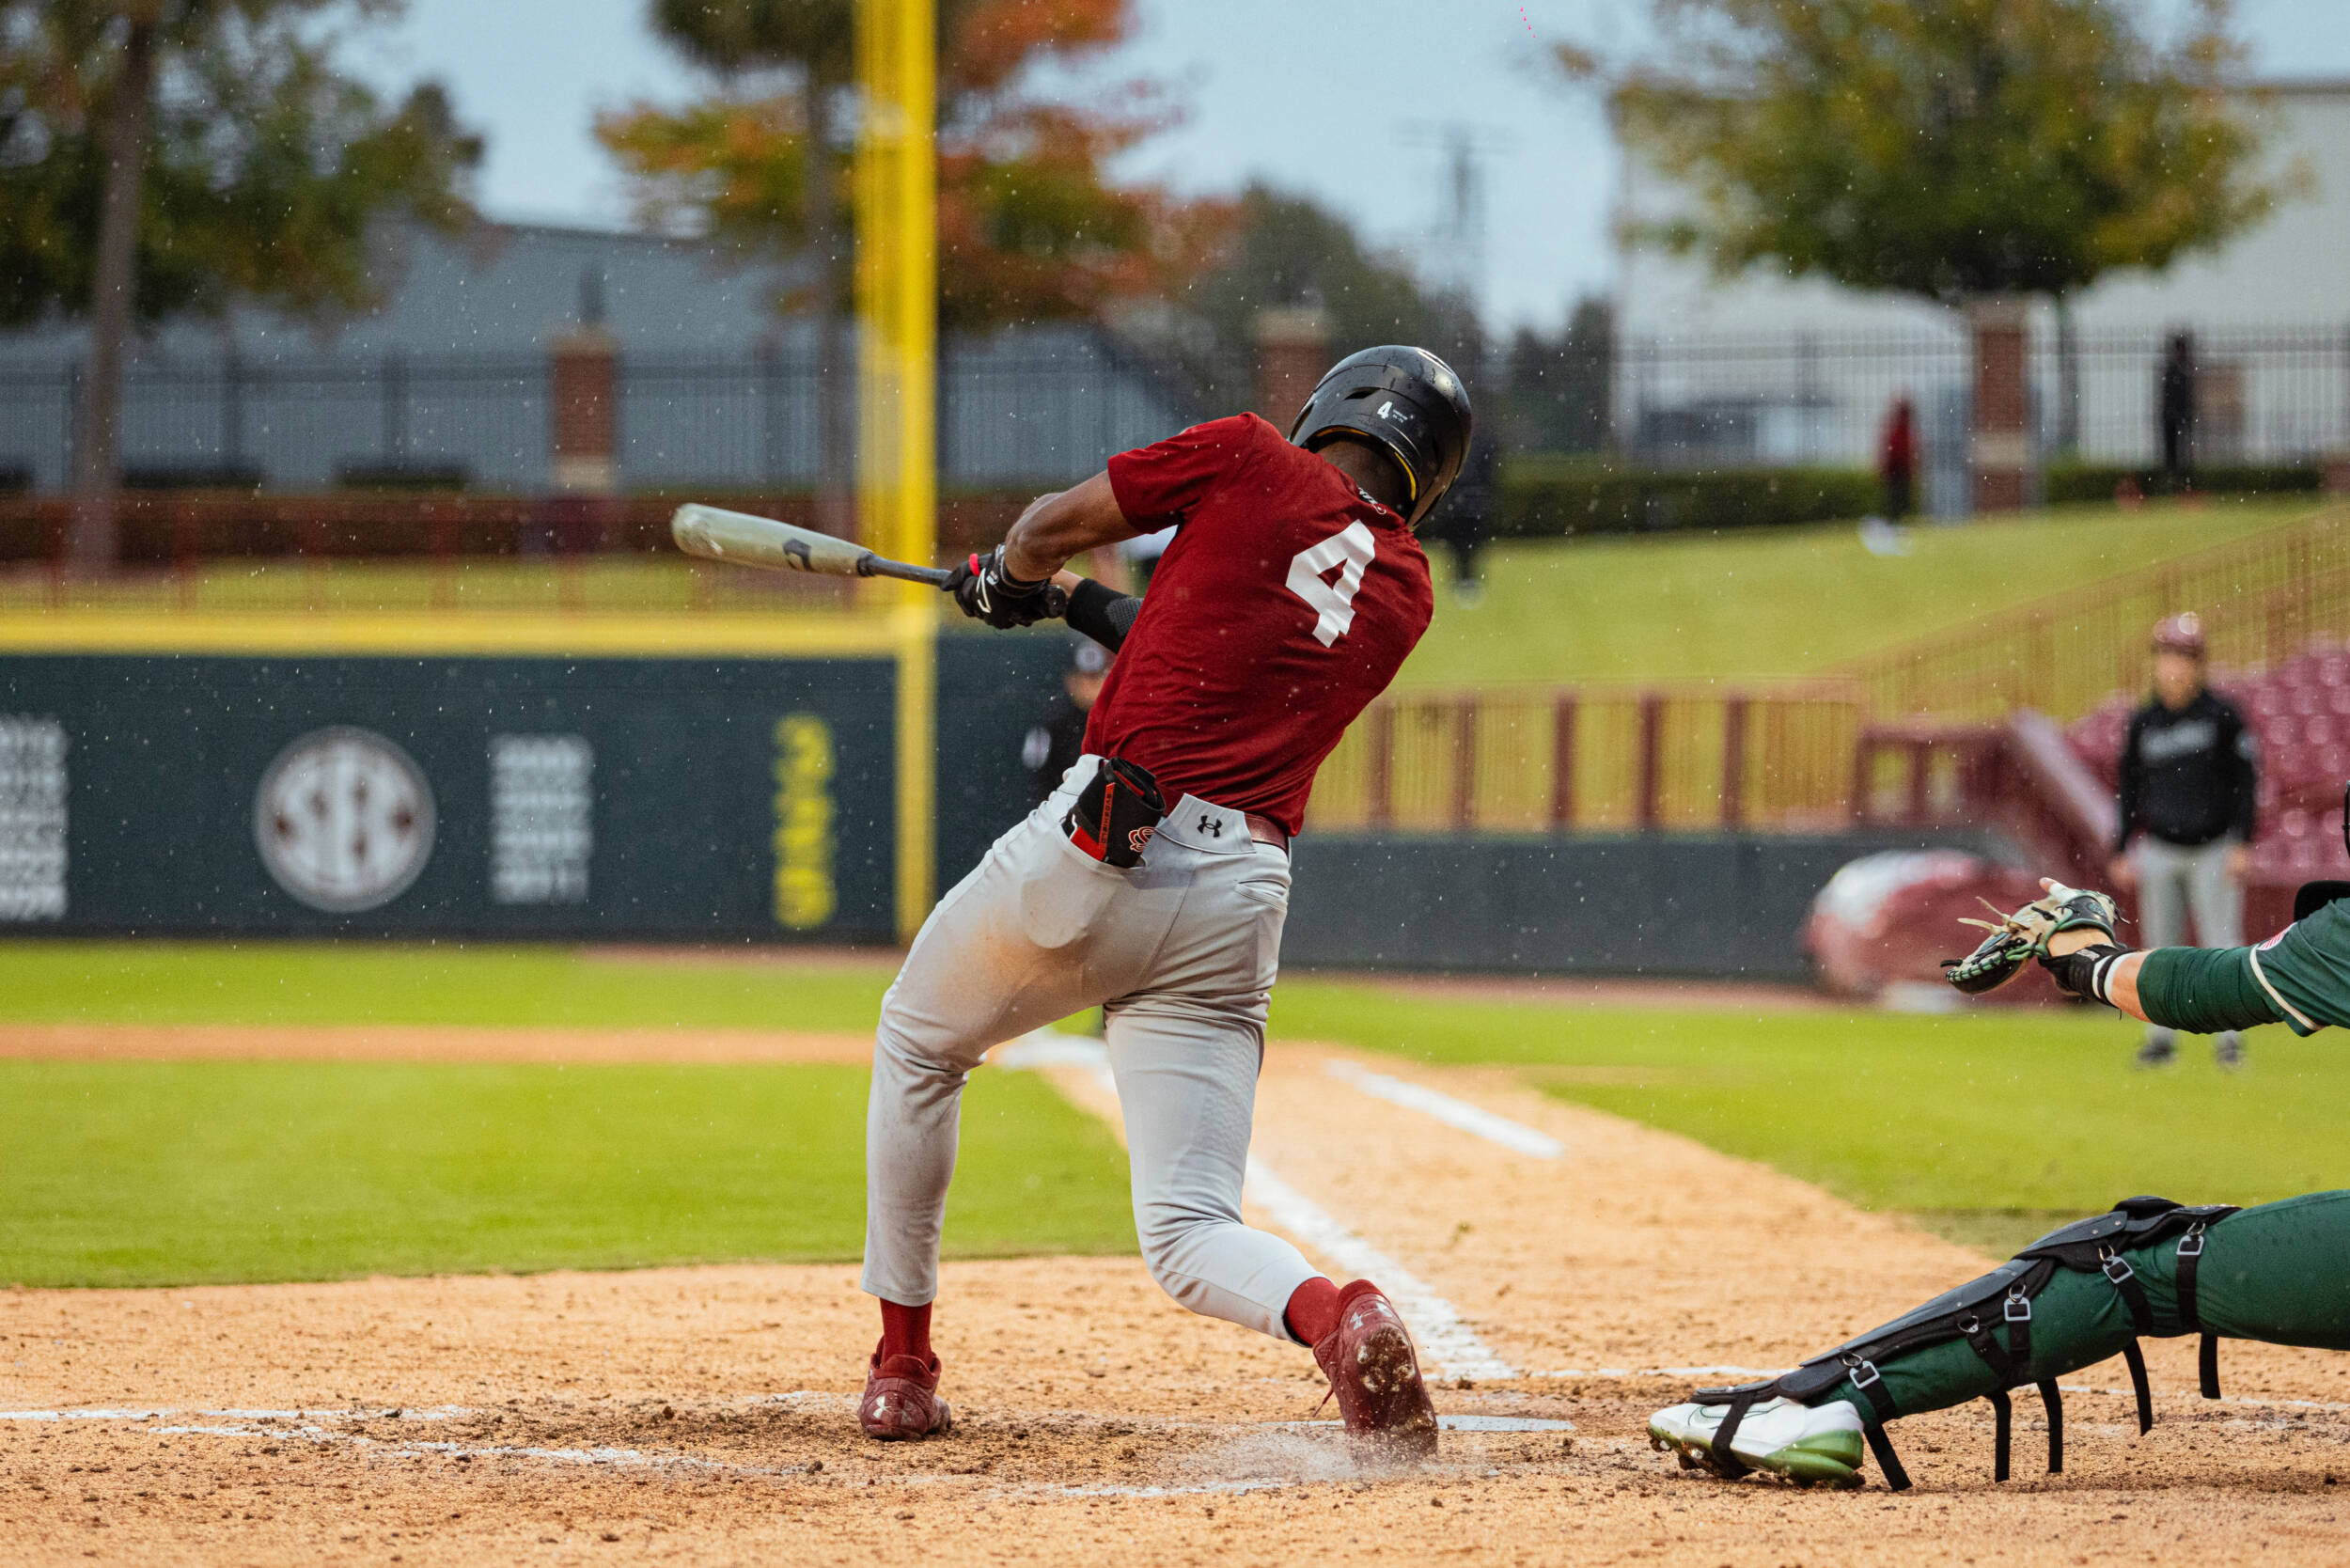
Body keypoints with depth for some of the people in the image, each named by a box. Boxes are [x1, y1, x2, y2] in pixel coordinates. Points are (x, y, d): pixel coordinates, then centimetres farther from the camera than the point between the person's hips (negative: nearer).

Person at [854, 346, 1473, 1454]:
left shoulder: (1252, 460, 4)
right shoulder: (1406, 593, 16)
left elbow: (1049, 526, 13)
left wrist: (1011, 580, 35)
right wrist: (1083, 608, 41)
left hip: (1100, 852, -3)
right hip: (1240, 897, 3)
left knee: (918, 1043, 26)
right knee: (1190, 1237, 4)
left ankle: (901, 1364, 27)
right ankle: (1336, 1313, -29)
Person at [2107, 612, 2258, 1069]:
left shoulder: (2222, 716, -4)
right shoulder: (2143, 723, 5)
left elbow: (2245, 779, -3)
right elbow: (2129, 788, 11)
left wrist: (2242, 845, -9)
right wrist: (2120, 852, 8)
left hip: (2212, 851, -3)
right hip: (2159, 851, 3)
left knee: (2221, 946, -6)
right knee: (2161, 948, 5)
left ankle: (2229, 1039, 0)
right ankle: (2161, 1038, 12)